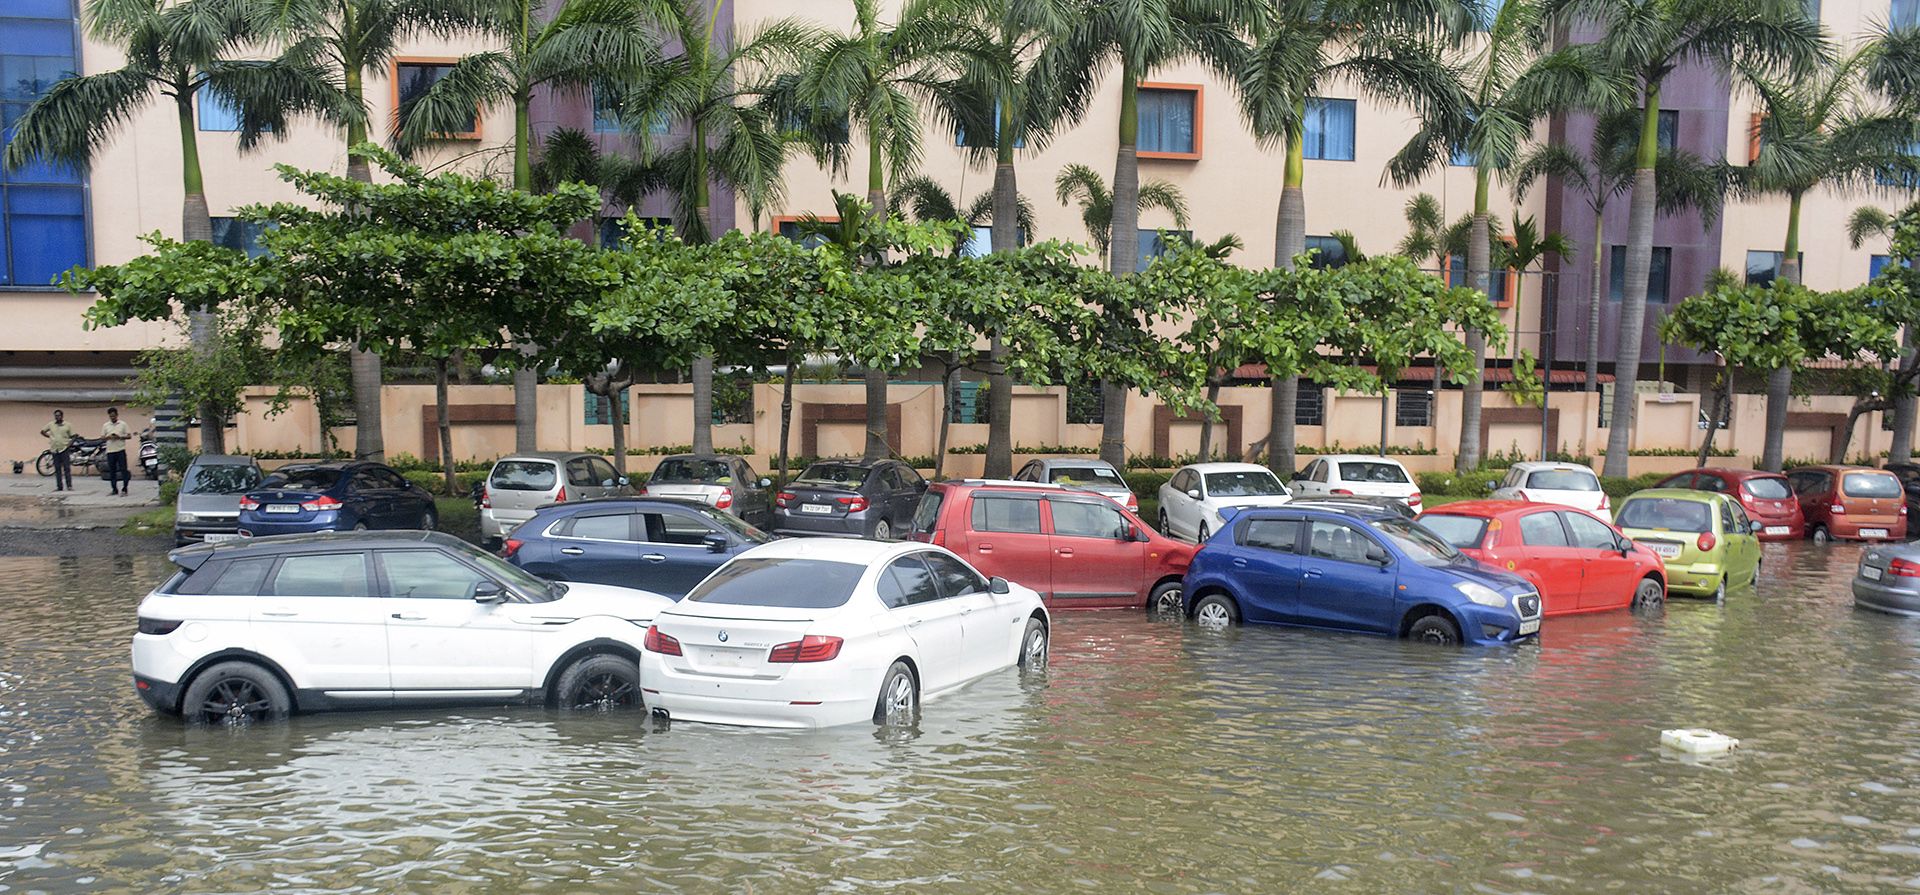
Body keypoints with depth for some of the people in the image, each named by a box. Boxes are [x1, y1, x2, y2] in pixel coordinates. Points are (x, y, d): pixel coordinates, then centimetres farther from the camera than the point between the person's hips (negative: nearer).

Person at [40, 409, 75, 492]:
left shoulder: (67, 425, 1)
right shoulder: (51, 425, 7)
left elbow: (73, 437, 3)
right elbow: (42, 431, 19)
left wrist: (69, 444, -11)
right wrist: (49, 436, 6)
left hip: (64, 450, -3)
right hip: (55, 450, 3)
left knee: (67, 468, -5)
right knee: (57, 469, 6)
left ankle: (69, 486, -5)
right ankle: (59, 486, 9)